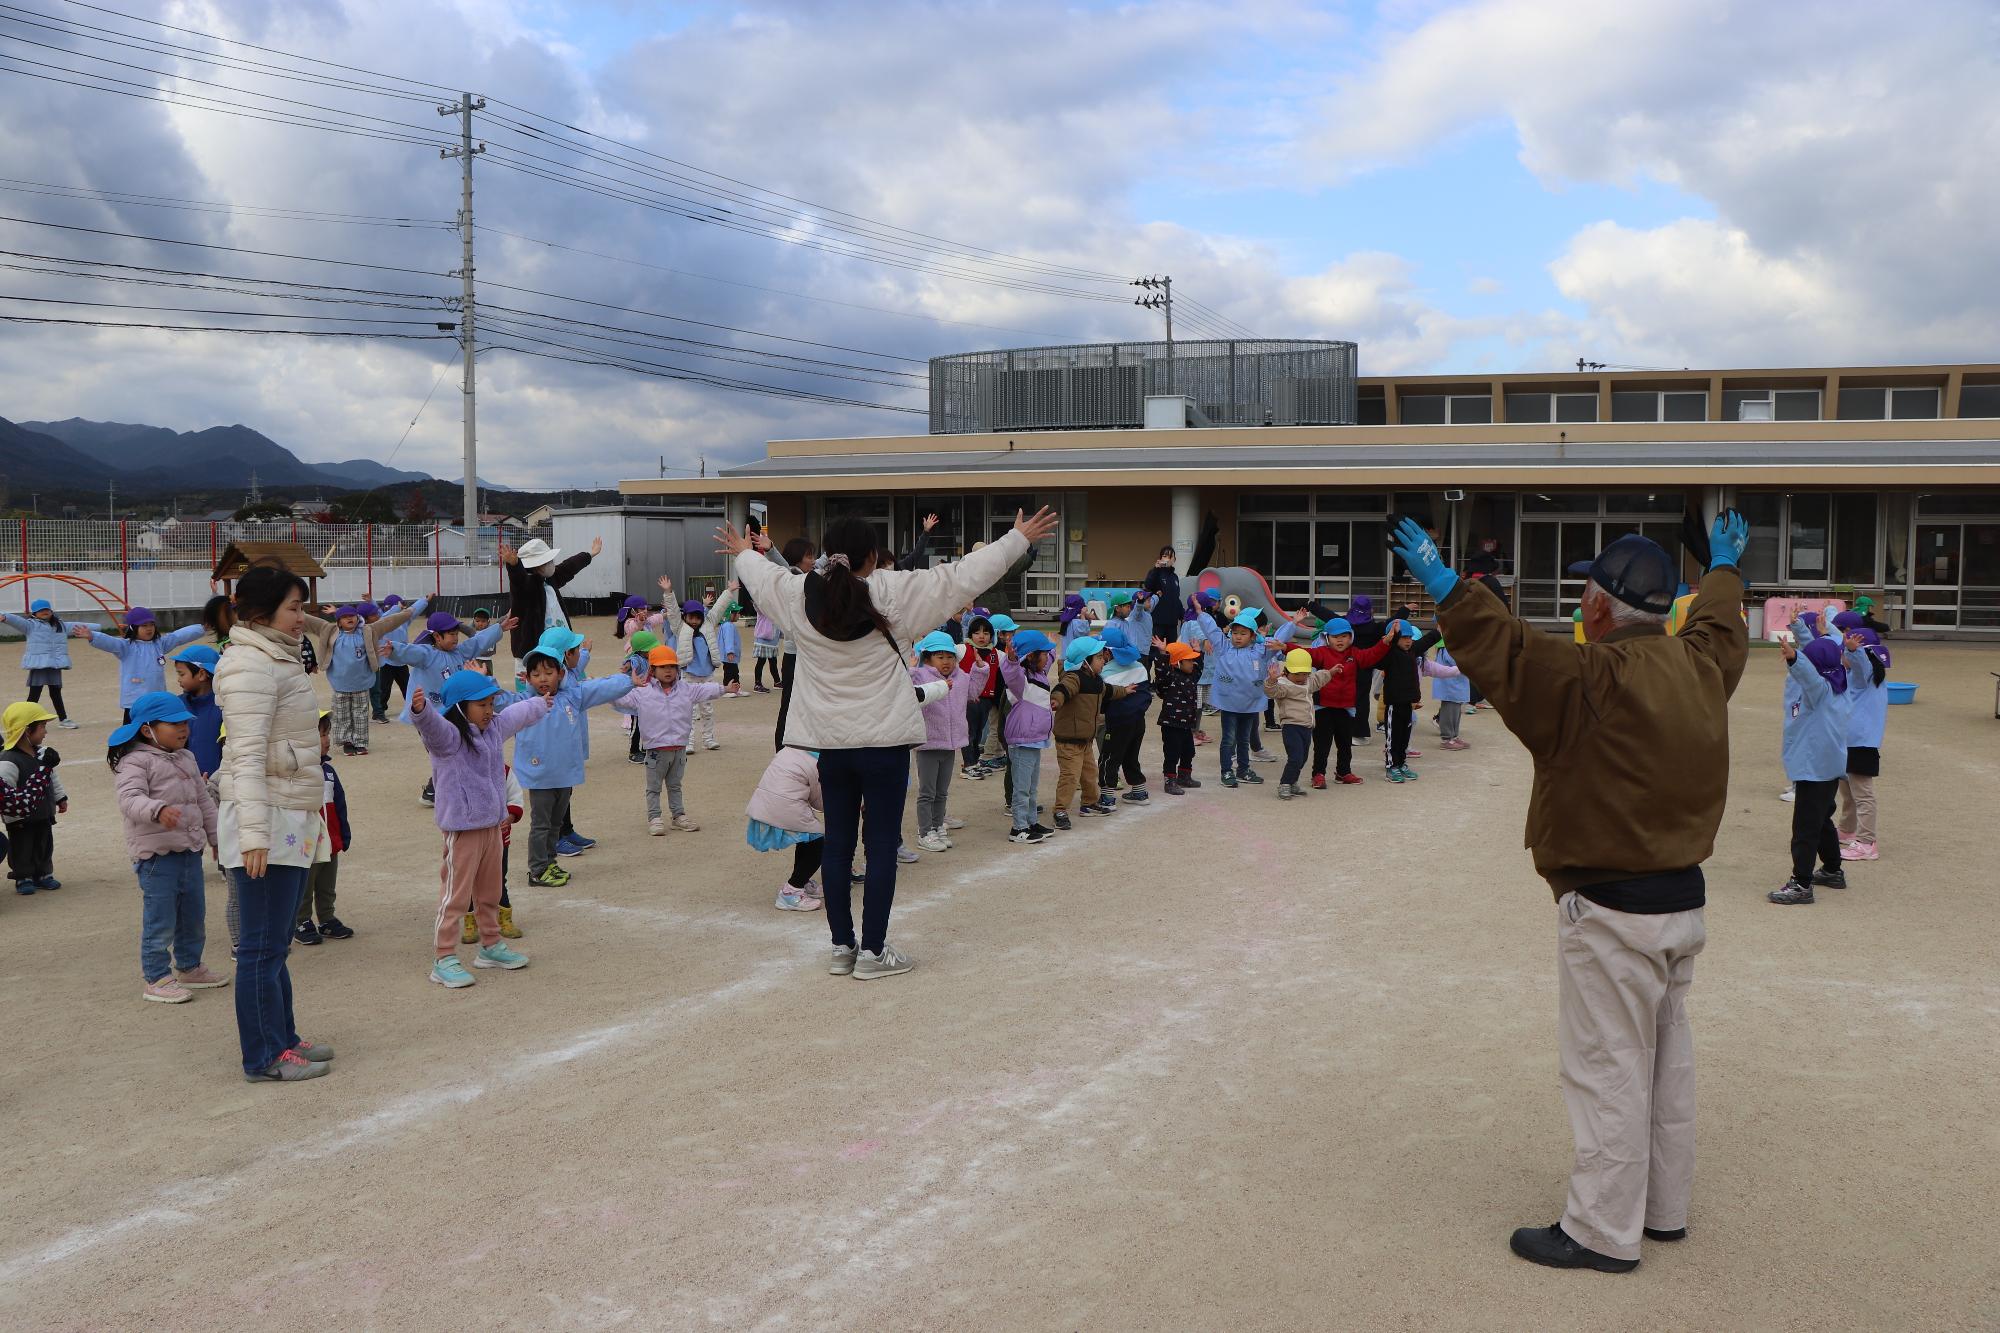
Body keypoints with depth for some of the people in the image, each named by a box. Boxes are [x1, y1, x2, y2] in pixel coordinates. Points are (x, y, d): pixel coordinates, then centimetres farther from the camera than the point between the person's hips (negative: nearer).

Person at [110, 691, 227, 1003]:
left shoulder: (186, 759, 15)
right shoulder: (135, 761, -11)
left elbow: (204, 800, 22)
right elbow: (130, 799, -26)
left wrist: (216, 837, 23)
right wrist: (158, 810, -45)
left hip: (190, 850, 8)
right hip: (156, 854, -8)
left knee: (194, 915, 17)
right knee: (160, 920, -5)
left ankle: (189, 967, 32)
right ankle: (156, 979, 4)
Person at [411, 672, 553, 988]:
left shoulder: (495, 728, 10)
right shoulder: (447, 736, -16)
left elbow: (517, 714, 29)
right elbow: (432, 724, -39)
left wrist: (541, 703, 47)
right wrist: (421, 709, -61)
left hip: (493, 825, 8)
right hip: (462, 828, -8)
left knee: (490, 891, 21)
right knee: (456, 894, -5)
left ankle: (491, 945, 36)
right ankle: (444, 959, 2)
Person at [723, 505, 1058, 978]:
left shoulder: (798, 596, -1)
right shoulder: (891, 593, -12)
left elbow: (762, 575, 21)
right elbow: (963, 575, -8)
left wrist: (743, 552, 44)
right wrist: (1018, 539, 2)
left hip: (828, 743, 5)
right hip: (884, 742, -4)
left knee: (838, 843, 12)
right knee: (882, 845, 3)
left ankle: (842, 946, 20)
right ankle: (873, 951, 7)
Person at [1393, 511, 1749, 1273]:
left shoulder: (1595, 681, -22)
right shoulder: (1701, 666, 4)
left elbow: (1505, 650, -28)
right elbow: (1720, 622, 25)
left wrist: (1441, 582, -22)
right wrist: (1723, 567, 44)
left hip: (1614, 913, -9)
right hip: (1683, 898, 9)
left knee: (1608, 1068, 1)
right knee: (1667, 1058, 19)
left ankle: (1604, 1233, 11)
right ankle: (1664, 1207, 33)